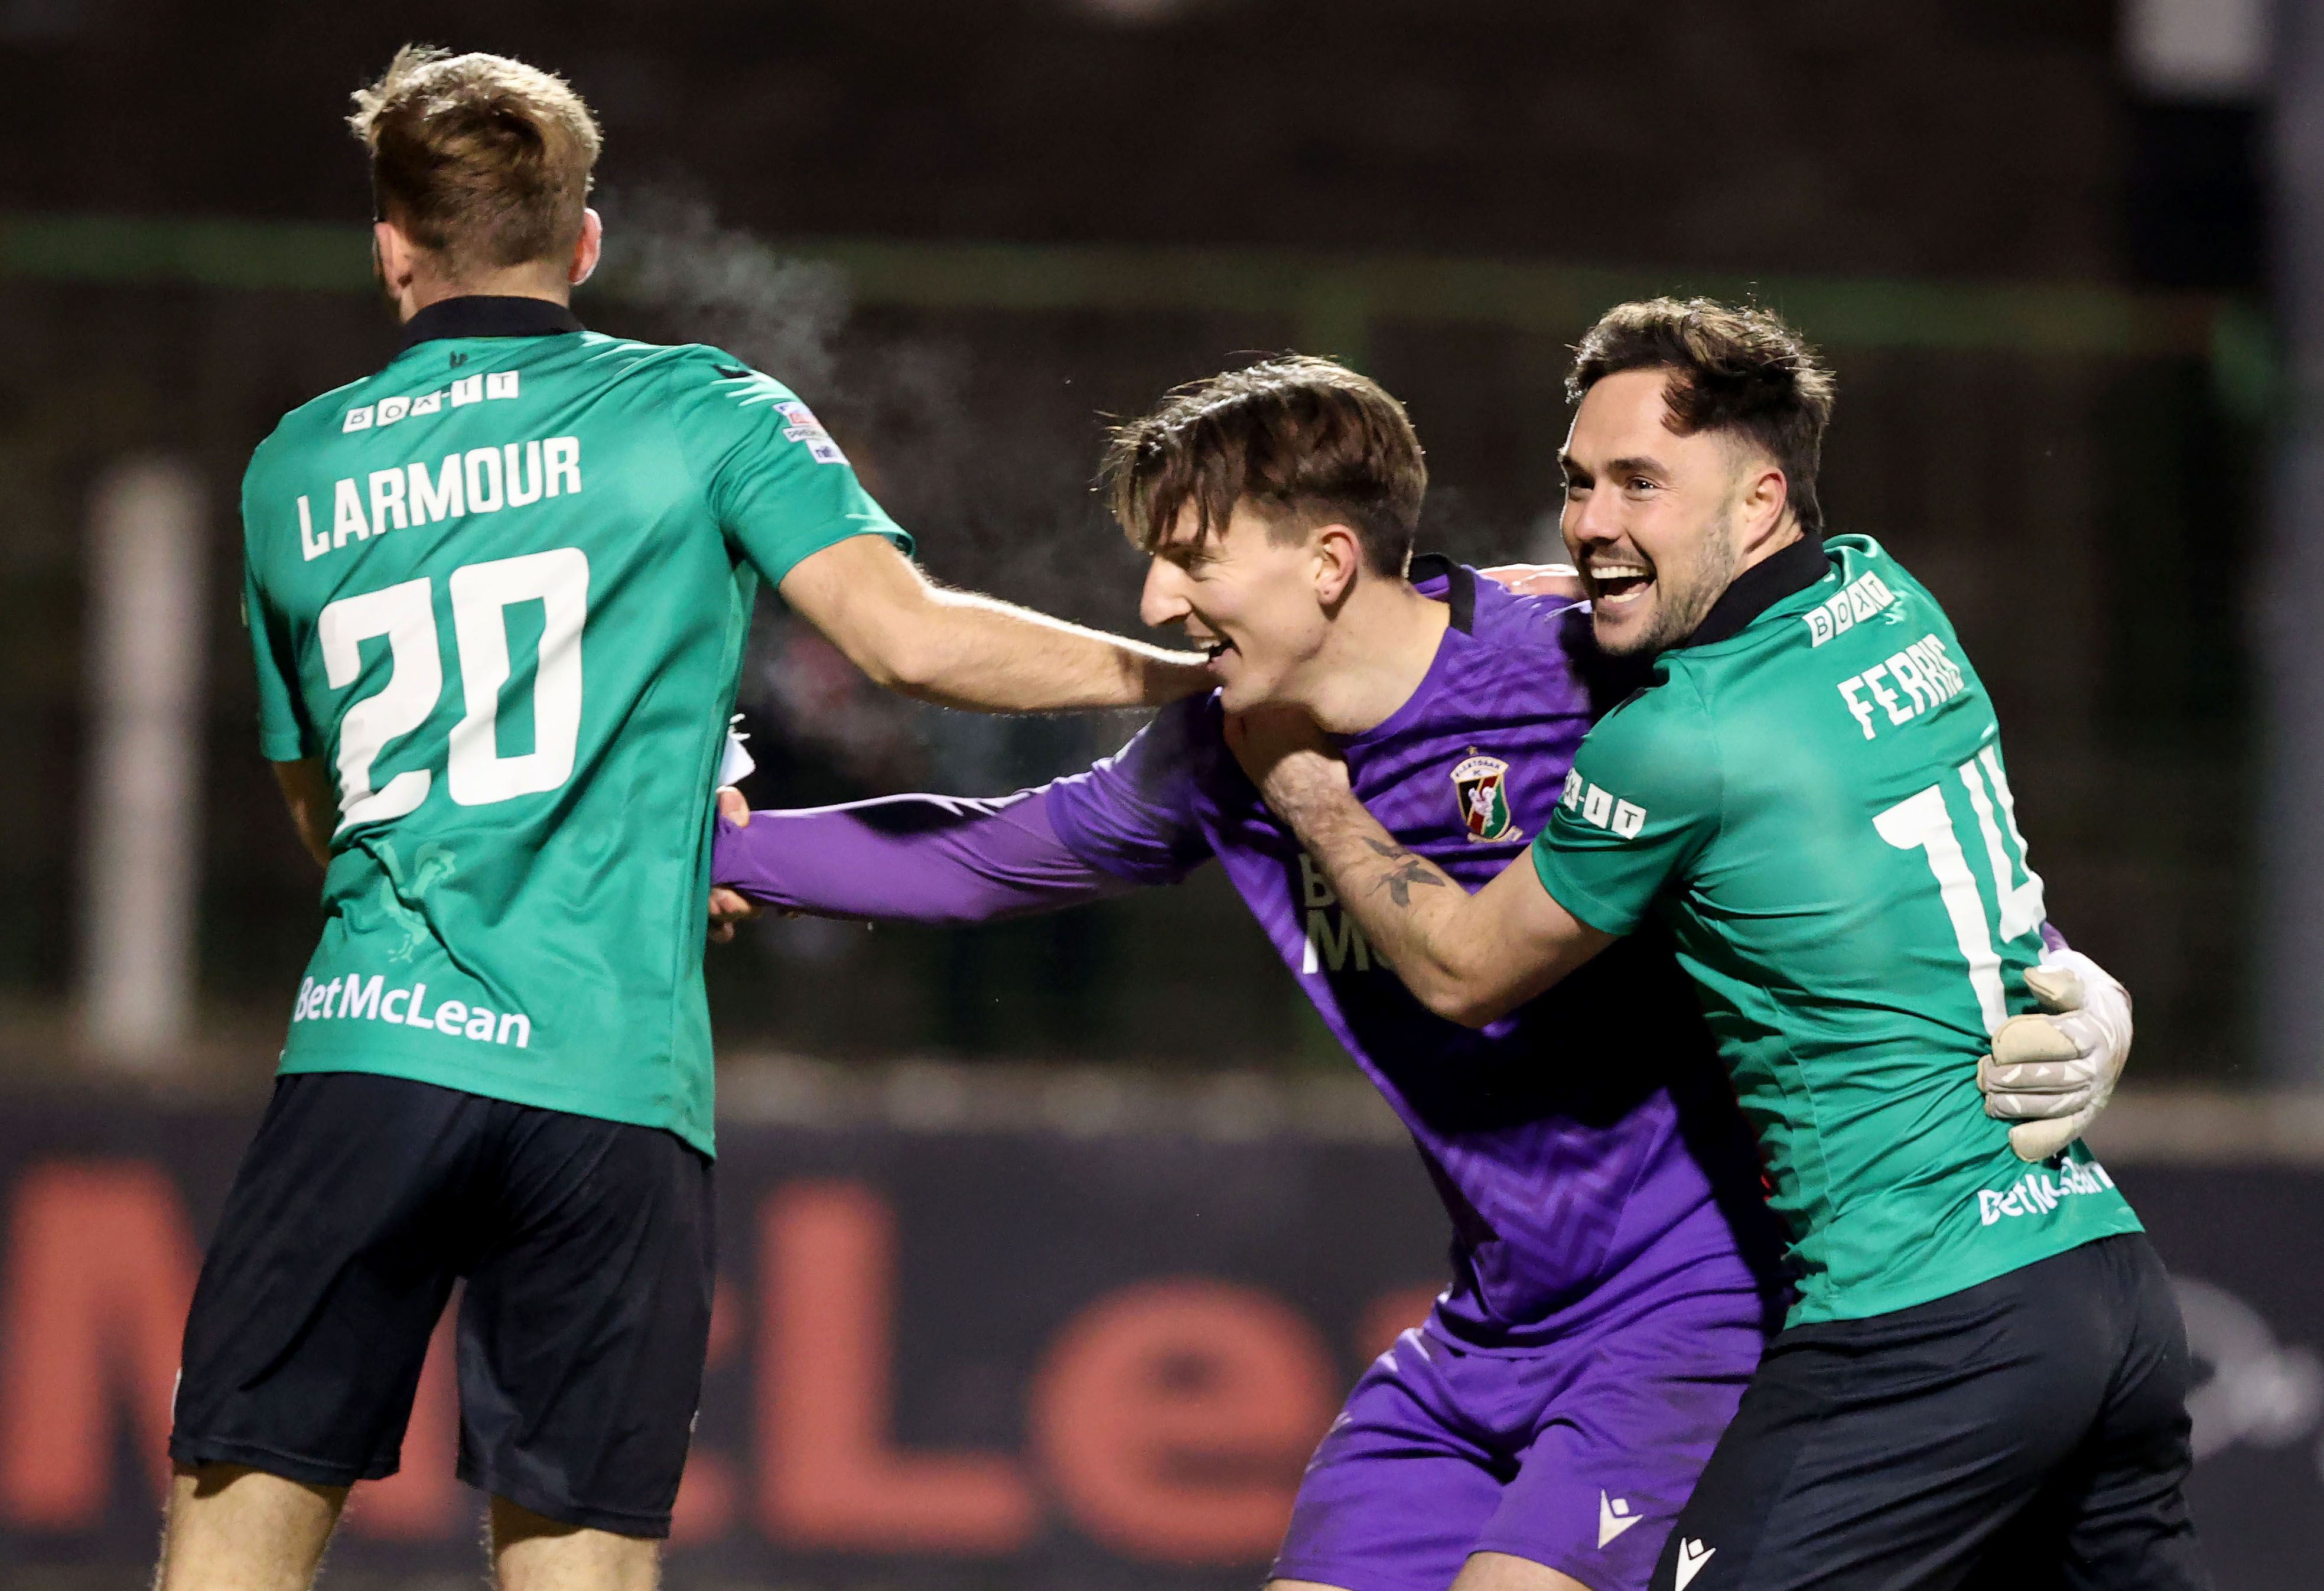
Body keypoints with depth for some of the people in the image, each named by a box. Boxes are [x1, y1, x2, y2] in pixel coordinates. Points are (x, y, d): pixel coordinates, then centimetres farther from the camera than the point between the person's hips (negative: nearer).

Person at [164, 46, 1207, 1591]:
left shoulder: (292, 473, 17)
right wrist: (1185, 671, 4)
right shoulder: (703, 414, 7)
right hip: (614, 1087, -2)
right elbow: (911, 636, -7)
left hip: (369, 1051, 2)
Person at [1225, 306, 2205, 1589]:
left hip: (1927, 1331, -9)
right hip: (2104, 1268, 9)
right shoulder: (1890, 600, 10)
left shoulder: (1677, 743, -13)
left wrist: (1311, 796, 16)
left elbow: (1463, 973, 2)